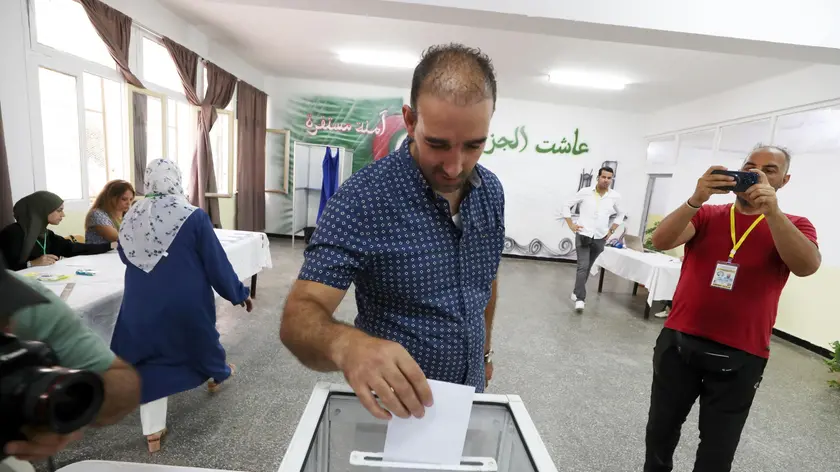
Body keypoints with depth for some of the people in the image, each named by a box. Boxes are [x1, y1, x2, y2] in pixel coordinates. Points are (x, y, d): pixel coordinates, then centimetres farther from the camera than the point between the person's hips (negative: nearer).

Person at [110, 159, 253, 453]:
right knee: (202, 337, 25)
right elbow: (216, 262, -13)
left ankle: (153, 431, 19)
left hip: (142, 304, 3)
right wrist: (238, 293, -2)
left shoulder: (130, 217, -3)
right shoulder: (193, 216, -17)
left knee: (150, 362, 13)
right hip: (187, 301, -2)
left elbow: (124, 257, 14)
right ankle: (216, 375, 52)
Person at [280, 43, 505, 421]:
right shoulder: (362, 199, -25)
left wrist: (484, 349, 13)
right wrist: (346, 344, -47)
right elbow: (299, 317, -27)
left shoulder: (492, 192, -7)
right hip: (393, 404, -5)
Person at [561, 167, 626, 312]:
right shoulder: (585, 192, -5)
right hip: (583, 236, -3)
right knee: (582, 267, -11)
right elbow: (566, 206, 3)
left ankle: (577, 292, 28)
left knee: (587, 268, 12)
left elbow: (620, 214, 19)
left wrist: (611, 230, 10)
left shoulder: (615, 196, 1)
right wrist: (571, 225, -3)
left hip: (600, 238, 3)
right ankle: (580, 298, -8)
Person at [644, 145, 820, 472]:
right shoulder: (706, 215, 3)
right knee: (660, 431, 16)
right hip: (679, 342, 1)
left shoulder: (793, 226, 3)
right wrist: (695, 200, -28)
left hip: (739, 357, 0)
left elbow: (807, 266, -19)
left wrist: (772, 211, -29)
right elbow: (661, 241, -15)